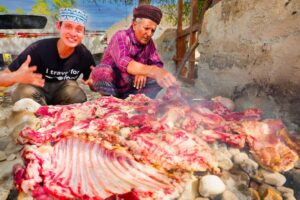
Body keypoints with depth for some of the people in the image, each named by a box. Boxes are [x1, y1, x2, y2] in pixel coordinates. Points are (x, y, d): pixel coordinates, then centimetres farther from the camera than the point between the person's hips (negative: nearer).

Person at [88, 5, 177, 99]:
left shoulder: (149, 42, -1)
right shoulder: (121, 37, -21)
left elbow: (158, 64, -5)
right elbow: (124, 63, -41)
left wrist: (144, 72, -28)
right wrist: (153, 71, -58)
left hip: (130, 88, 5)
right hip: (107, 85, -5)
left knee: (159, 79, -11)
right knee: (104, 70, -35)